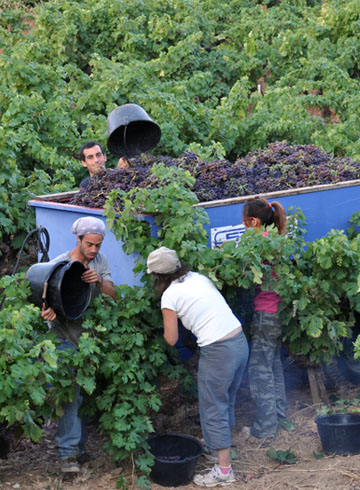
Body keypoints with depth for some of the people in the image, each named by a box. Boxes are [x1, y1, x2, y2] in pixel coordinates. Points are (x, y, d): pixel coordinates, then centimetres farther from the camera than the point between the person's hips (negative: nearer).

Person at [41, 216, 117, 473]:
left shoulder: (100, 261, 2)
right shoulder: (59, 265, -10)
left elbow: (113, 295, -3)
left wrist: (99, 281, -25)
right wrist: (48, 312, -35)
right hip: (67, 338, -4)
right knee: (71, 392, -10)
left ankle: (79, 446, 18)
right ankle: (68, 452, -7)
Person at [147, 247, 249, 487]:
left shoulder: (170, 296, -7)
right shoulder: (199, 277, 10)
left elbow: (171, 339, -3)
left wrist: (168, 324, 17)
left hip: (218, 352, -7)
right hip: (241, 341, 7)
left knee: (213, 409, 5)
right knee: (227, 400, 26)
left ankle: (224, 469, 10)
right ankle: (221, 442, 46)